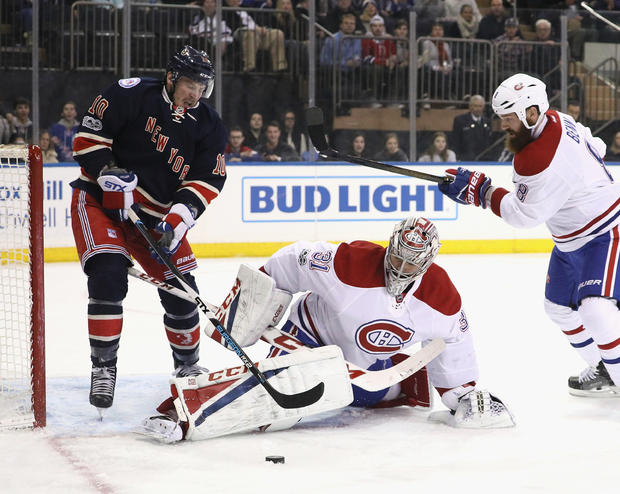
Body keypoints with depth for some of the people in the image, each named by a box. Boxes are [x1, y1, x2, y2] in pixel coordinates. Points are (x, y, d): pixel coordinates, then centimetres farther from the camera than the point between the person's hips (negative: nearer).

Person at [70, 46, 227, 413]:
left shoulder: (209, 126, -3)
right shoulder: (132, 95, -15)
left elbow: (206, 180, -5)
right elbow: (89, 136, -12)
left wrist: (178, 217, -20)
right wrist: (110, 175, -24)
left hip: (157, 213, 4)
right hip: (101, 200, -4)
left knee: (180, 286, -1)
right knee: (108, 275, -23)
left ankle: (187, 364, 22)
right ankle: (104, 367, -12)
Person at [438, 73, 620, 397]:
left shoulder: (541, 161, -32)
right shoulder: (557, 120, -4)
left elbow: (524, 214, -23)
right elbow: (594, 147, 12)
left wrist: (479, 191, -17)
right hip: (571, 237, 11)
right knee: (559, 306, 16)